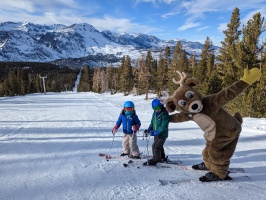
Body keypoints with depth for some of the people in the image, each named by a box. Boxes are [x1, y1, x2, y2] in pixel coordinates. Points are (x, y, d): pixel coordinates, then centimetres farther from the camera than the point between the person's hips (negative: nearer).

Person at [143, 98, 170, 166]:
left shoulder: (164, 115, -20)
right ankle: (162, 158, 39)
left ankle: (155, 160, 5)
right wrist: (149, 129, 2)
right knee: (159, 146, 21)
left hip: (162, 134, -9)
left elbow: (163, 127, -24)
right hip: (157, 134, 9)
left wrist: (156, 132, -29)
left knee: (155, 146, -9)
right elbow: (152, 122, 16)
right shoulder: (155, 113, 5)